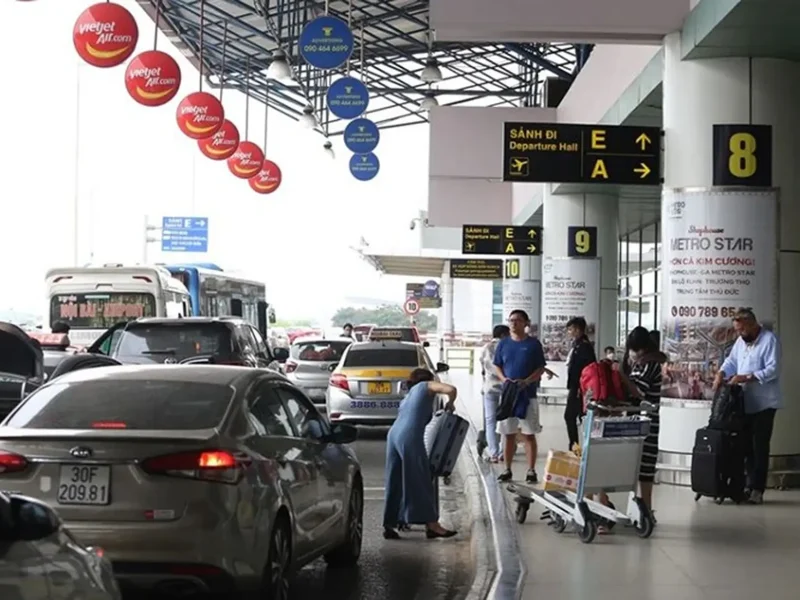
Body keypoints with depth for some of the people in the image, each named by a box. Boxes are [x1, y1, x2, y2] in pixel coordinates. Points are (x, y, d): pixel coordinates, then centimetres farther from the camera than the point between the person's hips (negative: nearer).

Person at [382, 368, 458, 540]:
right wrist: (450, 403, 15)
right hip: (410, 437, -7)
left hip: (393, 435, 7)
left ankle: (389, 525, 11)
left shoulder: (408, 396, 32)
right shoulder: (426, 386, 12)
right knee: (421, 481, -2)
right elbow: (451, 390, -4)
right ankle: (432, 525, 0)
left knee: (395, 483, 10)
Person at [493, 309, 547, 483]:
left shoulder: (534, 344, -1)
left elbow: (541, 369, -1)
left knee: (529, 435, -1)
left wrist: (526, 381, -16)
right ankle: (507, 470, 14)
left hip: (528, 395, -3)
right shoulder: (503, 344, 7)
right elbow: (497, 366, 12)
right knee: (508, 435, 7)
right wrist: (503, 378, -8)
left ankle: (531, 471, 3)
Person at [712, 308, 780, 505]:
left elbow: (773, 369, -18)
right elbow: (731, 361, 14)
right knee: (747, 445, 9)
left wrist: (746, 377, -24)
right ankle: (750, 484, 15)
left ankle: (757, 488, -3)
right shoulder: (741, 341, 13)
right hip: (745, 403, 7)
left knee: (760, 447, -5)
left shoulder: (769, 339, -11)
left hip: (764, 403, -7)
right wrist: (721, 373, -7)